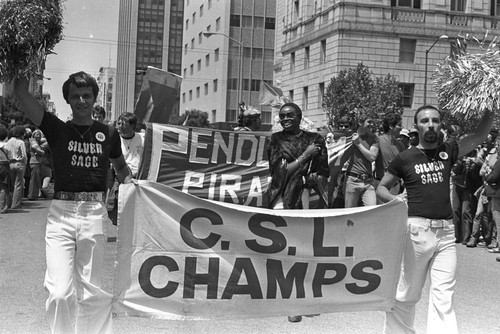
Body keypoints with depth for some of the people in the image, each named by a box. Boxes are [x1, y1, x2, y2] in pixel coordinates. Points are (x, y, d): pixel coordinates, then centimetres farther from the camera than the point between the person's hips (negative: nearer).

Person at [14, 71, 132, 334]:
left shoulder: (108, 134, 10)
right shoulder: (57, 129, 5)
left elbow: (121, 166, 28)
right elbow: (21, 93, -3)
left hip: (94, 214, 1)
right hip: (61, 213, -1)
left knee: (92, 293, 7)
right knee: (59, 292, -6)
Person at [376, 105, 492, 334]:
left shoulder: (447, 151, 10)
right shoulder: (405, 158, 2)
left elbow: (479, 135, 8)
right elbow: (381, 188, 9)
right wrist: (394, 199, -11)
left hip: (446, 231, 3)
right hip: (417, 229, -3)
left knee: (444, 296, 1)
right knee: (407, 293, 4)